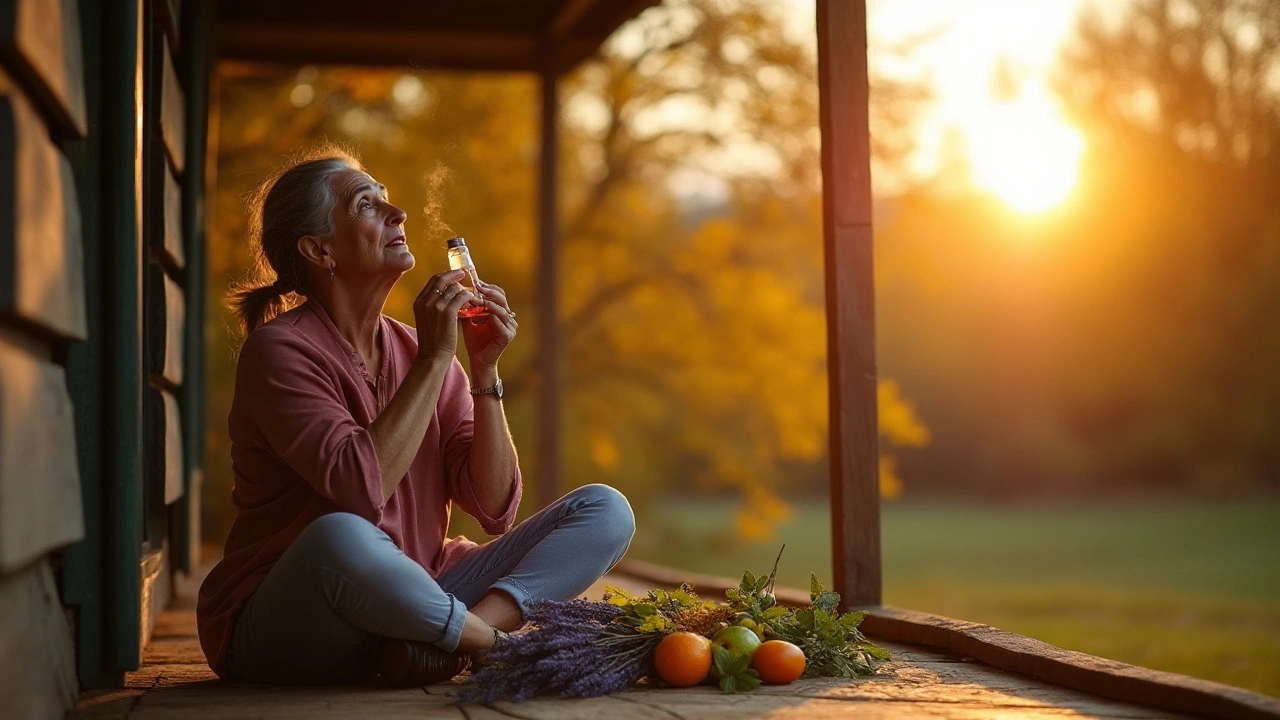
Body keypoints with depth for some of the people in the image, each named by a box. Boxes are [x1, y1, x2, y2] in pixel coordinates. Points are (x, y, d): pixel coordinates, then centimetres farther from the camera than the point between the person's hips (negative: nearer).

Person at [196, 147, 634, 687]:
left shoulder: (419, 351, 8)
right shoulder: (278, 350, -11)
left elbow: (494, 509, 1)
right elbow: (363, 489, -26)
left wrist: (485, 370, -8)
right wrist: (435, 360, -19)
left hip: (411, 600, 7)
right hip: (281, 634, -6)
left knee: (605, 510, -4)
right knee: (339, 537, -42)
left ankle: (457, 636, -25)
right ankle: (500, 640, -18)